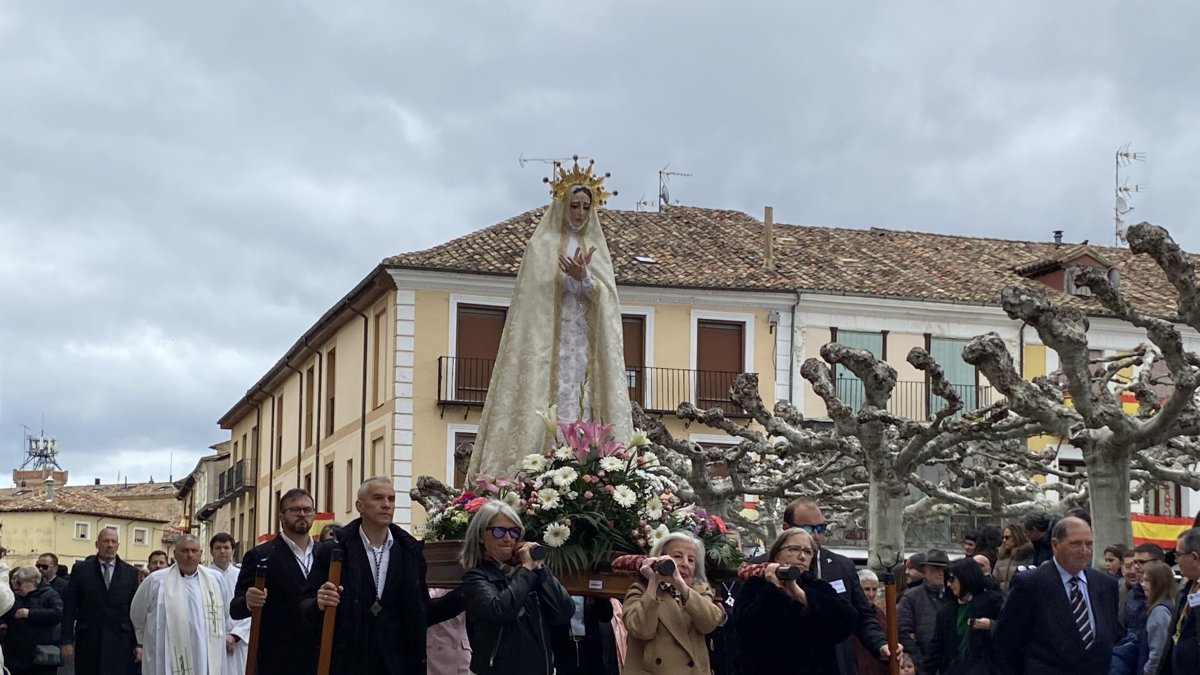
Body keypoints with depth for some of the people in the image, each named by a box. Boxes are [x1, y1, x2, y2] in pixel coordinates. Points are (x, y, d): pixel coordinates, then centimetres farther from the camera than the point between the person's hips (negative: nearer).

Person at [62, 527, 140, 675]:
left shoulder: (130, 572, 7)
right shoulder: (81, 569, 4)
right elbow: (69, 608, 3)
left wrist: (138, 643, 3)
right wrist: (67, 641, -2)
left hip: (119, 643, 0)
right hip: (88, 642, 0)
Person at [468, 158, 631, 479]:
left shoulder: (596, 249, 17)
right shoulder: (542, 246, 5)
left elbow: (607, 297, 3)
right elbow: (538, 295, -4)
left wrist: (584, 278, -14)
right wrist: (580, 278, -13)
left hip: (587, 343, 4)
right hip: (550, 341, -4)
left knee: (583, 407, -5)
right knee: (556, 405, -13)